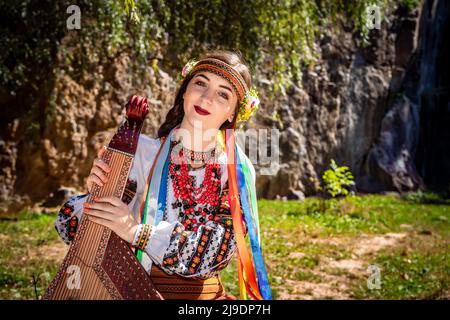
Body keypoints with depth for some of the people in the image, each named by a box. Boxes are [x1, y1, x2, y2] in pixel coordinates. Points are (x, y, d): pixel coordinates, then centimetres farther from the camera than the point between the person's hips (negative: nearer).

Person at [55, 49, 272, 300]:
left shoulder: (239, 171, -1)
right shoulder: (143, 151, -4)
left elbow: (219, 244, -14)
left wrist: (137, 232, -24)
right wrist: (97, 194, -21)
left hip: (205, 293, -1)